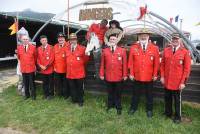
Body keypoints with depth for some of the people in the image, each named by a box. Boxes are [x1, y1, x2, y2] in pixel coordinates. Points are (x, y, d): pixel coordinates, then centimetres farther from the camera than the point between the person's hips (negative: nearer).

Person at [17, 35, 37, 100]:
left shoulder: (33, 47, -3)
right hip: (23, 68, 2)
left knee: (32, 83, 5)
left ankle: (33, 95, 19)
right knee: (25, 83, 10)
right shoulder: (19, 47, 4)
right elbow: (19, 57, 13)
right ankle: (27, 94, 25)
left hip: (31, 68, -2)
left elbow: (35, 57, 6)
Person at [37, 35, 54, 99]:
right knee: (44, 82, 14)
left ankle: (51, 94, 21)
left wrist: (46, 66, -13)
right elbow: (38, 58, 9)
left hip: (50, 69, -4)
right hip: (42, 69, 4)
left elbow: (52, 58, -12)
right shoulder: (39, 49, 7)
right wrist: (40, 66, -7)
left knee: (51, 82, 7)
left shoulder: (51, 47, -6)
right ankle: (46, 94, 28)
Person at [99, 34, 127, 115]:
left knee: (118, 93, 11)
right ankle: (110, 105, 32)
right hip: (108, 76, 1)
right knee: (110, 92, 15)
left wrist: (125, 75, -4)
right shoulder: (105, 51, 2)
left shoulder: (122, 51, -2)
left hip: (118, 77, -1)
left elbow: (124, 64, -2)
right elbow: (102, 64, 4)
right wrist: (101, 74, 3)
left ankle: (118, 107, 26)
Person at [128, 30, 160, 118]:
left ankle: (149, 109, 32)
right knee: (136, 93, 16)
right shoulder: (133, 48, -3)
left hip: (149, 77, 0)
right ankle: (133, 107, 34)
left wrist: (155, 75, -3)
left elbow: (156, 63, -1)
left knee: (149, 94, 15)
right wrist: (131, 73, -3)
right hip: (137, 76, 0)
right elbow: (131, 62, -1)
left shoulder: (154, 48, -3)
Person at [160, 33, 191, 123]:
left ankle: (178, 117, 27)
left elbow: (187, 68, -7)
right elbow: (162, 64, 8)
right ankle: (168, 113, 35)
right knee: (167, 98, 16)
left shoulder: (185, 52, -7)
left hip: (177, 82, -3)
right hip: (167, 81, 3)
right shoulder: (166, 50, 3)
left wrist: (183, 82, -10)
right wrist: (162, 76, 1)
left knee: (177, 100, 10)